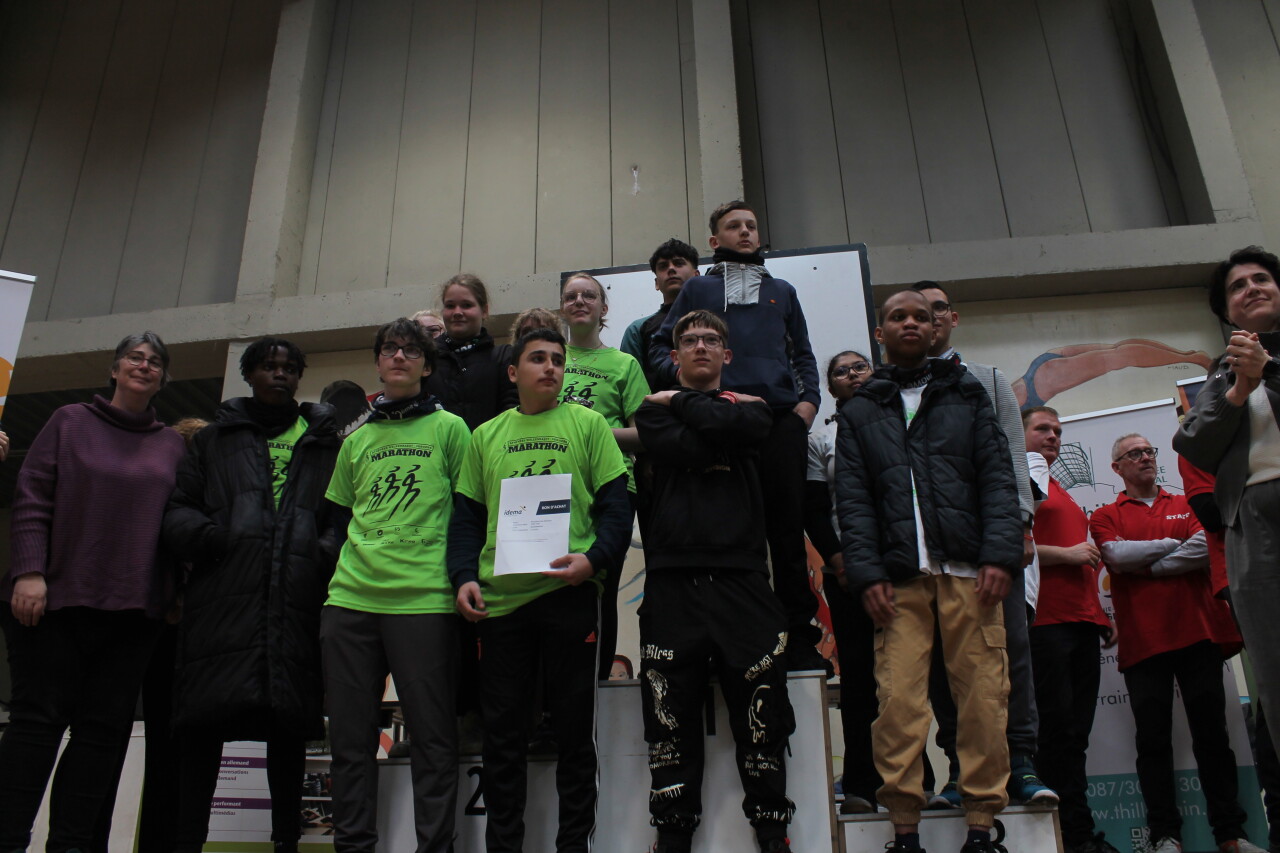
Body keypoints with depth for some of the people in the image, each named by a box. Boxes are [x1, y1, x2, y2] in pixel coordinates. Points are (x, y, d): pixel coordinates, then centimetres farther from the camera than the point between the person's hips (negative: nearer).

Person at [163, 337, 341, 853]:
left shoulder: (326, 444, 20)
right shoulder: (215, 439, 21)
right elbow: (177, 506, 13)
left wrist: (331, 551, -7)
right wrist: (204, 535, -8)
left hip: (296, 601, 0)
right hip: (223, 598, 0)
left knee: (287, 724, 3)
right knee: (206, 723, -4)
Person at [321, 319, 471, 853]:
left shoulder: (449, 428, 7)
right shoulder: (357, 439, 20)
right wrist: (348, 562, 10)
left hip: (424, 599, -4)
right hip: (350, 598, 5)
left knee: (431, 734, -1)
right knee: (349, 734, 7)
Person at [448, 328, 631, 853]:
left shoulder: (587, 424, 7)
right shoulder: (486, 435, 16)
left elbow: (616, 505, 2)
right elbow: (467, 515, 15)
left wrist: (593, 559, -15)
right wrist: (464, 576, -1)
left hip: (568, 594, -2)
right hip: (498, 598, 2)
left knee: (573, 729, 6)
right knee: (502, 734, 8)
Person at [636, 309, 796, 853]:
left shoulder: (750, 406, 16)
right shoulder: (654, 411, 15)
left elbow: (747, 429, -9)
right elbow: (684, 450, -7)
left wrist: (681, 401, 3)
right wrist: (723, 421, 3)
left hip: (741, 578, 0)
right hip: (672, 580, 0)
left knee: (760, 718, 3)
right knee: (670, 720, 4)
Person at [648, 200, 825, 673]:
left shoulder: (782, 291, 25)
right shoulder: (698, 288, 18)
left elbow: (803, 354, 23)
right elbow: (660, 347, 12)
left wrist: (809, 399, 7)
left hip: (782, 420, 2)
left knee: (788, 529, -1)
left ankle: (801, 638, 2)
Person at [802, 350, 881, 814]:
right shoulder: (820, 439, 11)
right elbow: (814, 510, 5)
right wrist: (836, 560, -8)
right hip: (847, 568, 0)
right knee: (857, 670, 0)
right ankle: (861, 784, 3)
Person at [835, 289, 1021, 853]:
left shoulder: (967, 395, 17)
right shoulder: (860, 412, 16)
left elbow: (997, 478, 8)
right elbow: (852, 499, 7)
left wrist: (1000, 554, -6)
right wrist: (866, 573, -5)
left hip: (967, 572, 1)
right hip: (899, 578, 0)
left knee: (983, 697, -2)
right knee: (899, 701, -6)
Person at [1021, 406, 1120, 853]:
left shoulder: (1062, 494, 28)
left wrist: (1101, 614, 23)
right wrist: (1067, 554, -12)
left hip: (1081, 621, 9)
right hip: (1044, 620, -9)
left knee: (1075, 733, 7)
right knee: (1059, 729, -7)